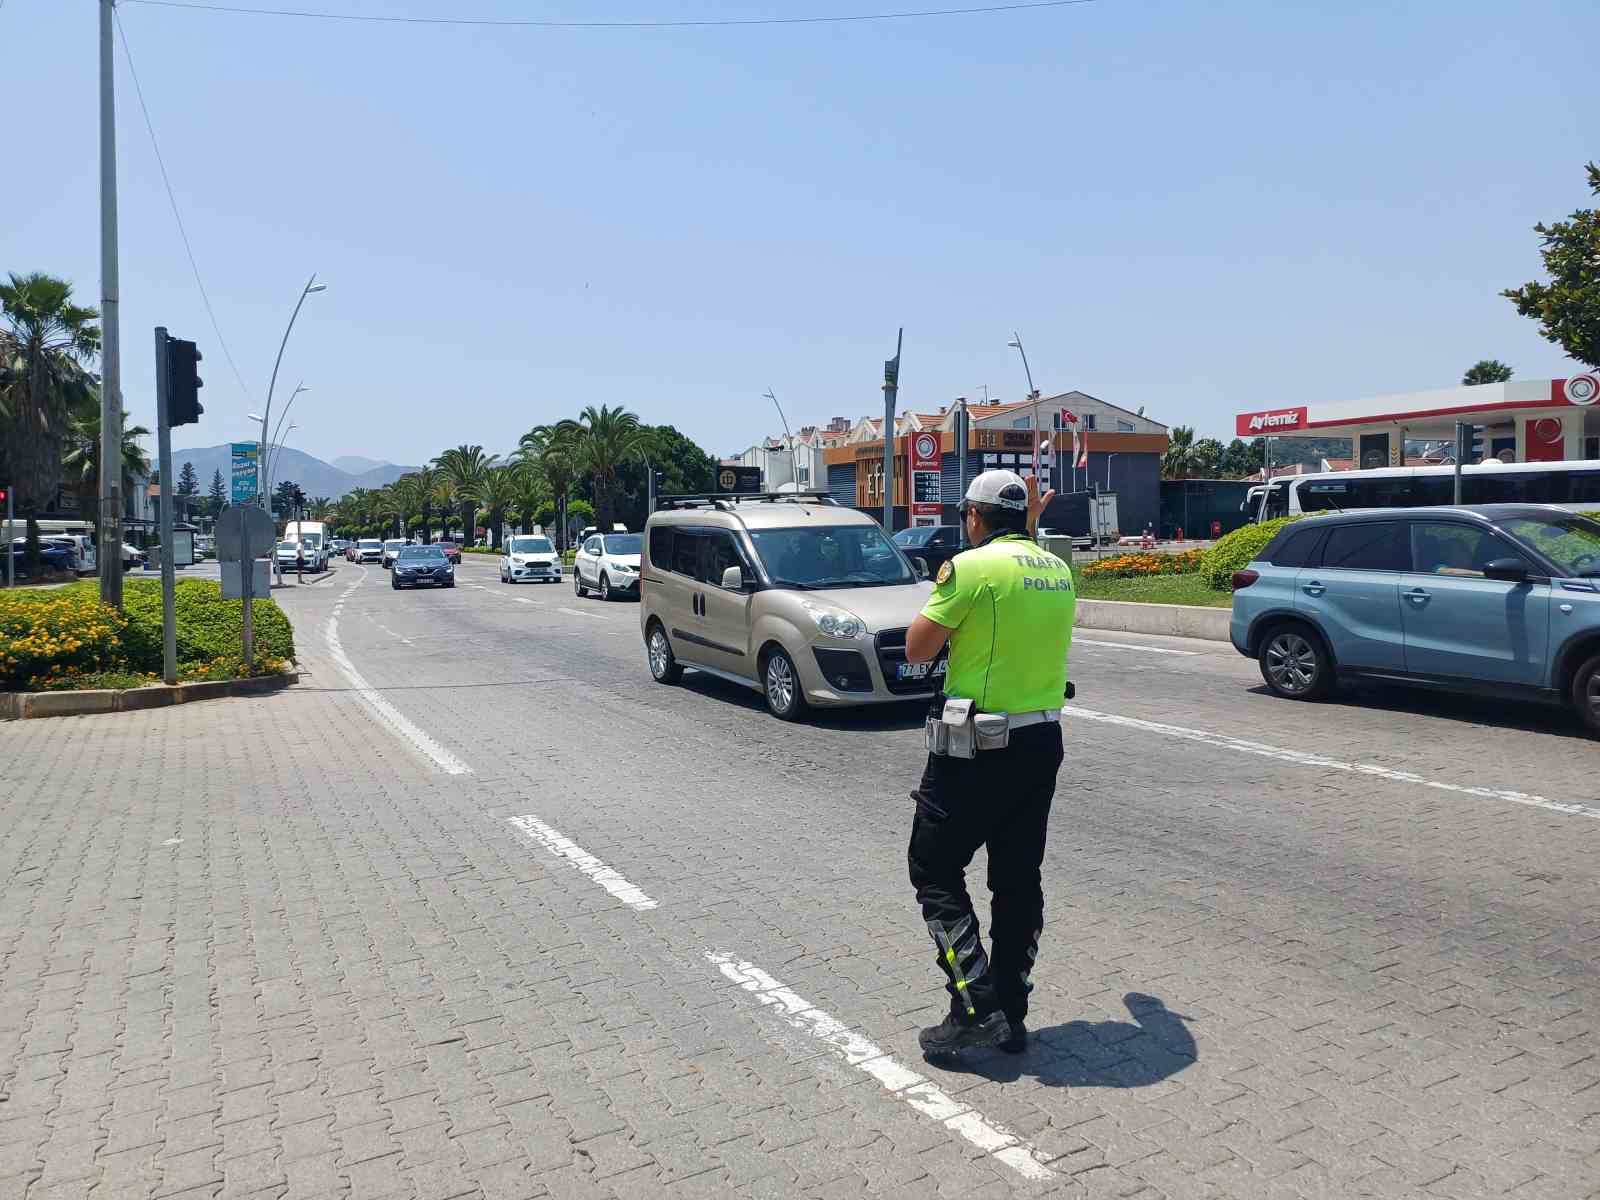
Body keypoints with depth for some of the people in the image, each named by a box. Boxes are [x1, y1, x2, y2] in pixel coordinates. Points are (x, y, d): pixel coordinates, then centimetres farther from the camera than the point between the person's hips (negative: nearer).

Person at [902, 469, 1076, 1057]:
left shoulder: (971, 566, -14)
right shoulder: (1058, 570, 7)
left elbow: (916, 649, -9)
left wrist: (944, 588, 5)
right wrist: (1028, 529, 29)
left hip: (978, 748, -7)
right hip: (1042, 742, 7)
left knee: (936, 871, 6)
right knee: (1018, 878, 14)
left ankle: (975, 1007, 1)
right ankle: (1010, 1016, 21)